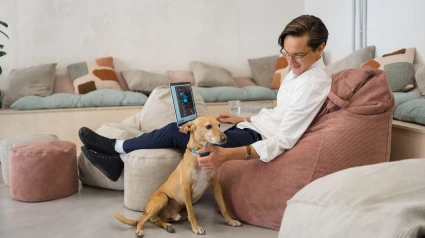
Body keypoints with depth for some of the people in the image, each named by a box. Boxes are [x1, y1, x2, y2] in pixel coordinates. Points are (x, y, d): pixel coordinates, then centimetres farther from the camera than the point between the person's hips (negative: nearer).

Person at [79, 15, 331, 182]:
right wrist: (243, 119, 12)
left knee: (176, 131, -8)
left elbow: (283, 141, -29)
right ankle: (121, 161, 8)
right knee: (185, 129, 1)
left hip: (257, 139, -9)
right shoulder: (301, 69, 8)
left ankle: (117, 147, 12)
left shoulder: (315, 83, -22)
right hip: (255, 128, 9)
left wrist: (227, 154, -39)